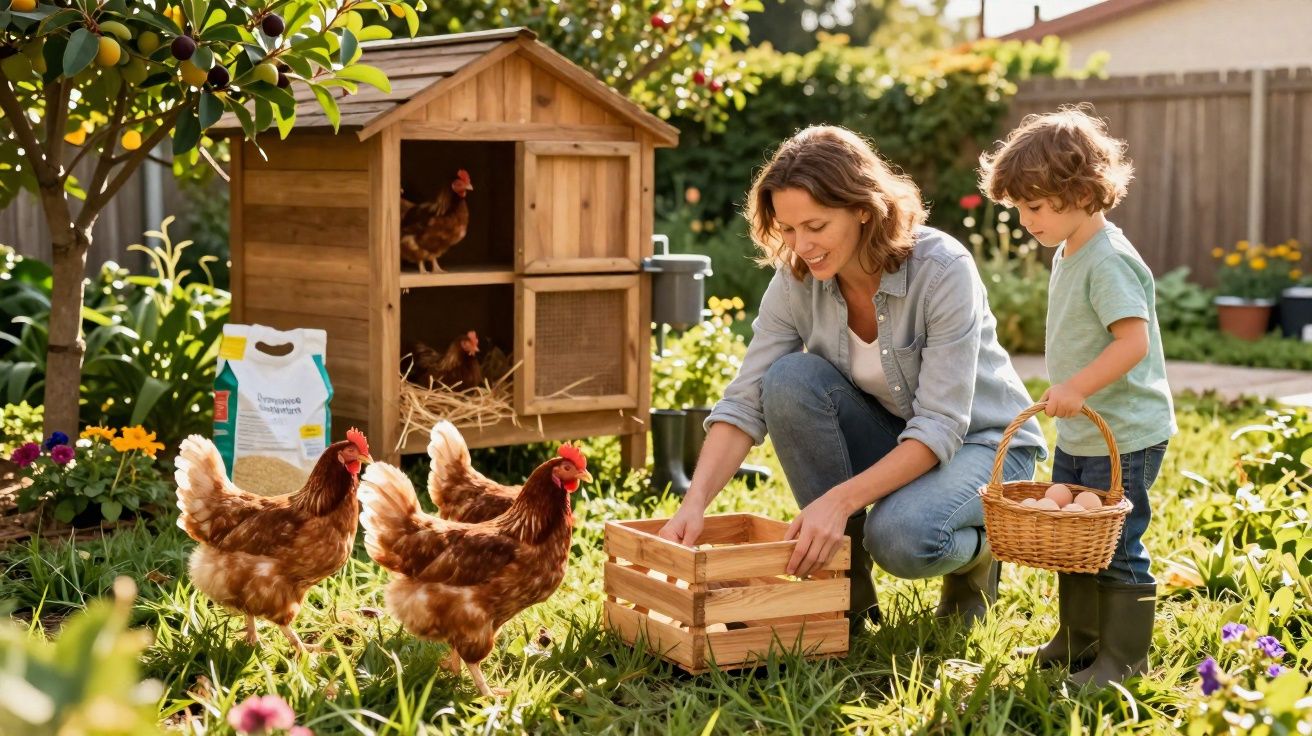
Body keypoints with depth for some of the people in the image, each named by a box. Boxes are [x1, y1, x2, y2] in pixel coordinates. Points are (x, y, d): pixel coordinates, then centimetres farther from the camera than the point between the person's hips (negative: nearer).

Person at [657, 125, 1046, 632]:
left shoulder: (943, 271, -27)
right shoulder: (795, 281, -14)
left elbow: (940, 427, -30)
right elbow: (745, 403, -17)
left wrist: (838, 500, -40)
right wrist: (695, 502, -33)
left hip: (980, 443, -4)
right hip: (890, 441, 5)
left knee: (902, 538, -36)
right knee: (791, 379, -26)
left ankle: (977, 551, 3)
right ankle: (847, 584, -12)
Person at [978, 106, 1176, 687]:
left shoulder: (1109, 261, -20)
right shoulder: (1068, 254, 10)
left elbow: (1134, 339, -28)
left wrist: (1078, 387, -33)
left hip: (1124, 439, -10)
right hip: (1078, 436, 10)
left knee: (1115, 548, -2)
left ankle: (1123, 658, 9)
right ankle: (1078, 641, 31)